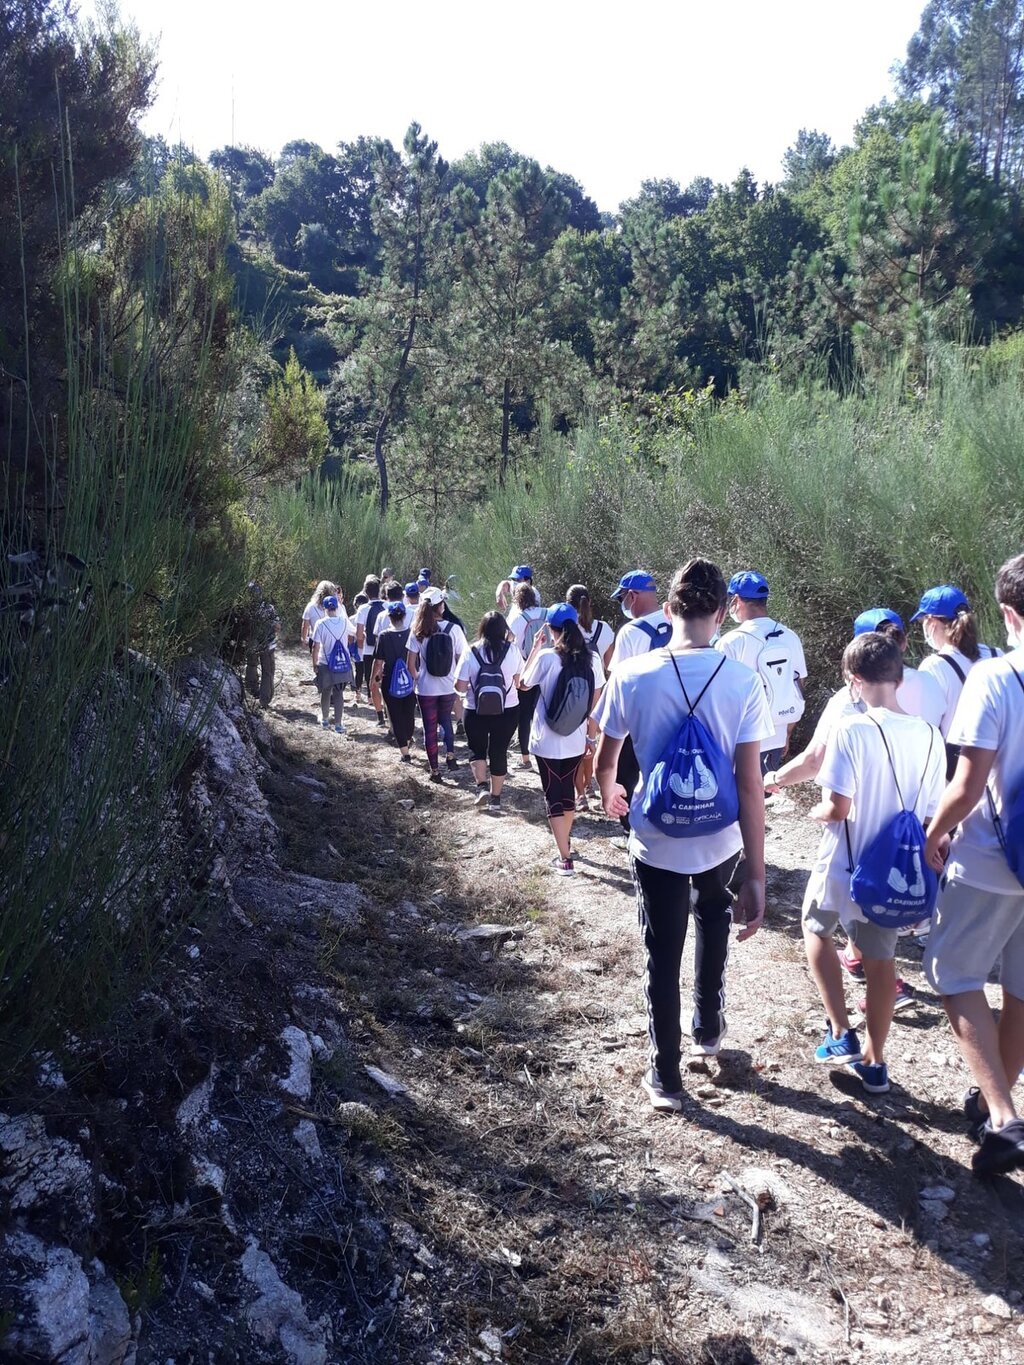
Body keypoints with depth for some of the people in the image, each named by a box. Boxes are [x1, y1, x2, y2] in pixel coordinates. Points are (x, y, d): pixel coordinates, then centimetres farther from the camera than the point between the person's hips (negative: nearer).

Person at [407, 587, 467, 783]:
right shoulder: (453, 629, -11)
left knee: (430, 728, 11)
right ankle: (450, 755, 11)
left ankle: (435, 770, 16)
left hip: (426, 689, -1)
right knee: (446, 720, 27)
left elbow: (411, 663, -7)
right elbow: (461, 659, -6)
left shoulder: (418, 632, -9)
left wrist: (417, 679, 11)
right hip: (448, 687, 1)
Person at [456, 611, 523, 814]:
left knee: (477, 749, 19)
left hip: (476, 711, -1)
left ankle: (482, 787, 2)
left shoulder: (471, 652, -10)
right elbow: (520, 682, 0)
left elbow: (460, 687, -7)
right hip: (507, 711, 1)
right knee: (499, 752, 14)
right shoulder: (513, 650, -7)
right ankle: (495, 798, 20)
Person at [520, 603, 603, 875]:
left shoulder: (546, 657, -17)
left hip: (547, 741, -4)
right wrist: (592, 735, 15)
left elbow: (523, 684, 0)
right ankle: (565, 842, 41)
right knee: (568, 790, 23)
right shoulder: (592, 659, -6)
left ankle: (565, 859, 1)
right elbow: (596, 702, 2)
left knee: (553, 795, 4)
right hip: (576, 740, 4)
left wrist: (534, 649, 5)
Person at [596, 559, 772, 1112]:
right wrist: (756, 879, -13)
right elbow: (749, 786, -17)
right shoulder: (742, 682, -17)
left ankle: (665, 1076, 26)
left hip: (656, 840, -1)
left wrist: (609, 795, 23)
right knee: (713, 920, 32)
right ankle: (708, 1027, 45)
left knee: (662, 955, 15)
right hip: (720, 838, 1)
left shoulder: (630, 676, -15)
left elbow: (605, 763, -1)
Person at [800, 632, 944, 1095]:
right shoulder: (929, 736, -4)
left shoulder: (851, 730, -21)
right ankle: (874, 1062, 30)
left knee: (816, 929, 23)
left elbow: (838, 808, -23)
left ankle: (841, 1034, 19)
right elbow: (931, 816, 3)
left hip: (843, 867, -4)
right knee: (881, 961, 18)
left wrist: (817, 812, -1)